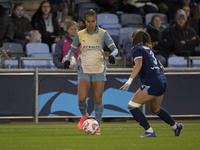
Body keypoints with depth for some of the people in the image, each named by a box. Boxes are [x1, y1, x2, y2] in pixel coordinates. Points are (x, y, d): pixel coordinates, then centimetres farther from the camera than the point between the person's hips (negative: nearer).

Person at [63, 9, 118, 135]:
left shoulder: (103, 34, -2)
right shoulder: (80, 35, 3)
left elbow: (114, 48, -4)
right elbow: (73, 49, 15)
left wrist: (112, 55, -26)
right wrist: (67, 59, -4)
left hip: (99, 70, -1)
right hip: (84, 70, 1)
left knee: (98, 99, -3)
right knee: (82, 98, -11)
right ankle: (84, 115, 21)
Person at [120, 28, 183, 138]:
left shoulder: (137, 48, -2)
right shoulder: (148, 49, 22)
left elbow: (138, 64, -19)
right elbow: (161, 67, 23)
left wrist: (129, 81, -25)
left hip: (151, 83, -9)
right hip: (162, 81, 9)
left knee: (132, 106, -6)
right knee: (155, 110, 30)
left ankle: (149, 131, -13)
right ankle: (176, 126, 44)